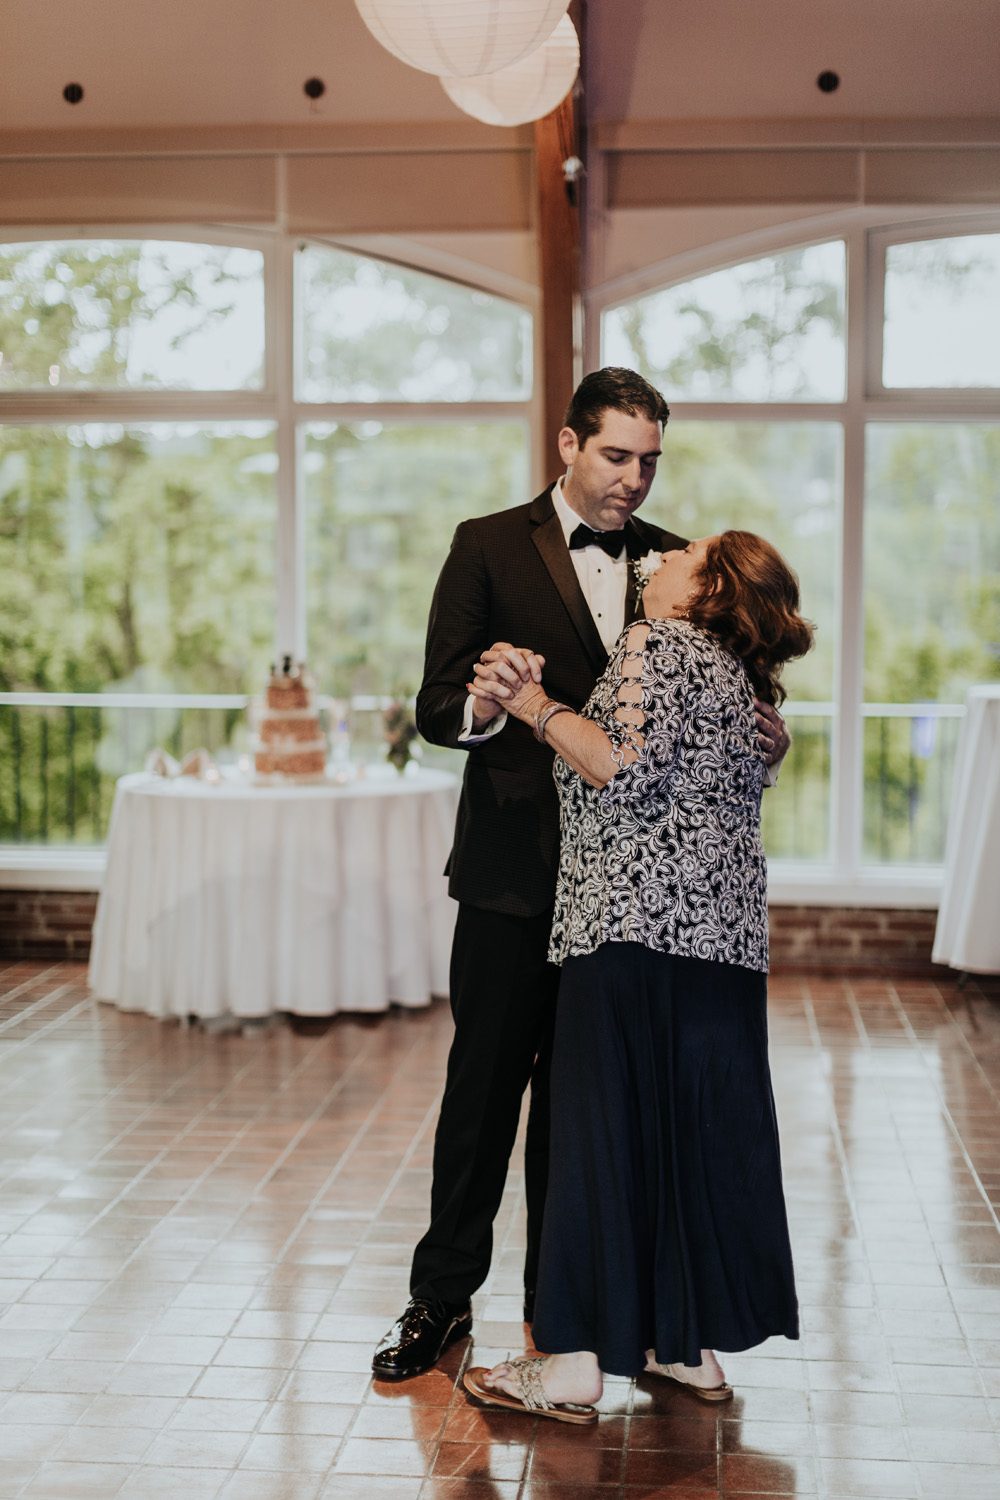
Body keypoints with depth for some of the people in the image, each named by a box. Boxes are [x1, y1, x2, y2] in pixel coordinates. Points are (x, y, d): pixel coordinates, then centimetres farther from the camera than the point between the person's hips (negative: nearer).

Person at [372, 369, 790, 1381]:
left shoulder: (670, 562, 10)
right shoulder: (490, 548, -1)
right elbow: (435, 706, -6)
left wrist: (762, 739, -12)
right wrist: (484, 709, -29)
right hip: (515, 869, -3)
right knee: (485, 1081, 4)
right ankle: (443, 1296, 18)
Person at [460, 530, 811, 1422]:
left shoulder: (658, 643, -3)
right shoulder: (742, 679, 23)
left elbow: (625, 767, -16)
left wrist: (539, 709, -4)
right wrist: (535, 700, 14)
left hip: (638, 921, -8)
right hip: (729, 932, 8)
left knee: (606, 1124, -4)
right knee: (703, 1125, 12)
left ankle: (576, 1367, 1)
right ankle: (696, 1346, 19)